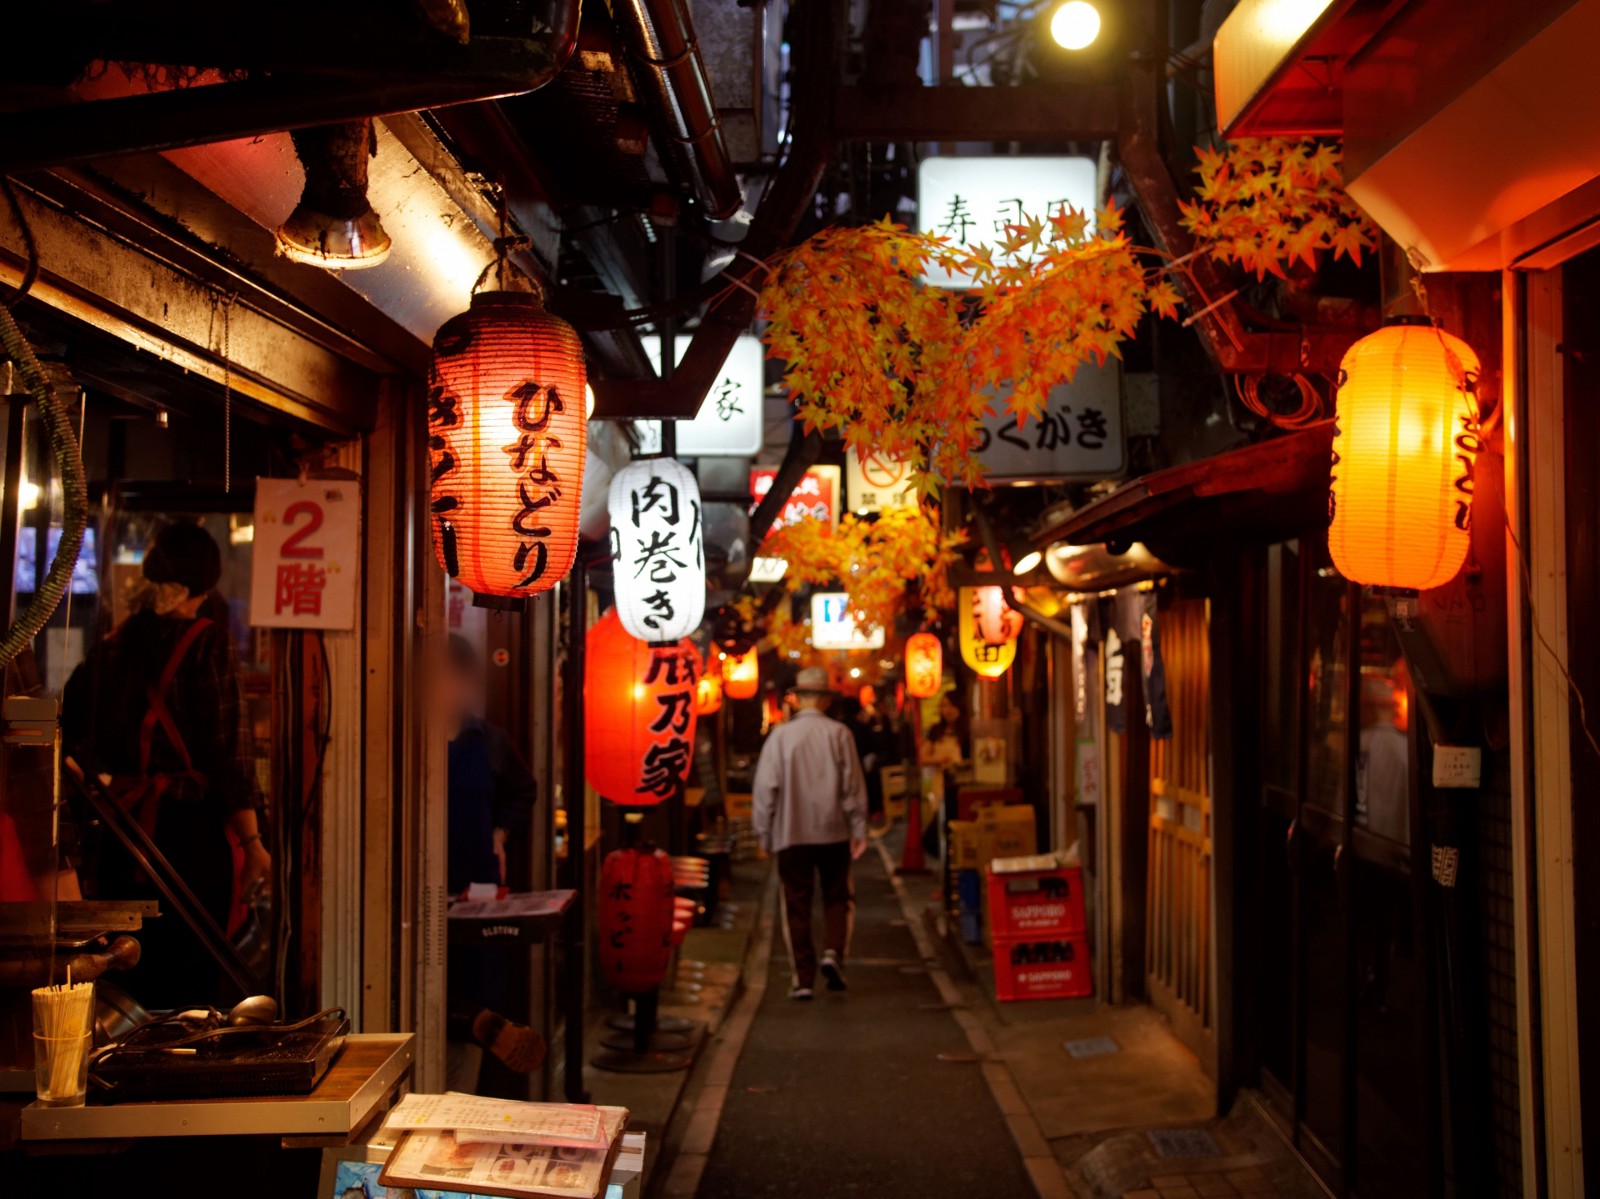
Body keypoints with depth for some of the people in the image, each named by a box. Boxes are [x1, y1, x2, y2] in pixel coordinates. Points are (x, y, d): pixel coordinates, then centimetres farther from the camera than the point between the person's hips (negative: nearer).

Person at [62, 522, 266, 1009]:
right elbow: (228, 745, -12)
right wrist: (251, 840, -10)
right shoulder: (207, 641, -9)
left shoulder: (112, 643, 7)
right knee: (192, 981, 1)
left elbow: (68, 731, 11)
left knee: (127, 980, 14)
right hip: (189, 828, -5)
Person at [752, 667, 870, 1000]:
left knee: (797, 905, 6)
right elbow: (853, 786, -1)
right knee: (837, 897, 16)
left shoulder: (780, 736, -4)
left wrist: (764, 834, 6)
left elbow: (766, 788, -3)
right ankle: (833, 952, -6)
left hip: (791, 834, 0)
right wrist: (859, 830, 6)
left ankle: (803, 978, 5)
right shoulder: (839, 734, -3)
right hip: (833, 833, 0)